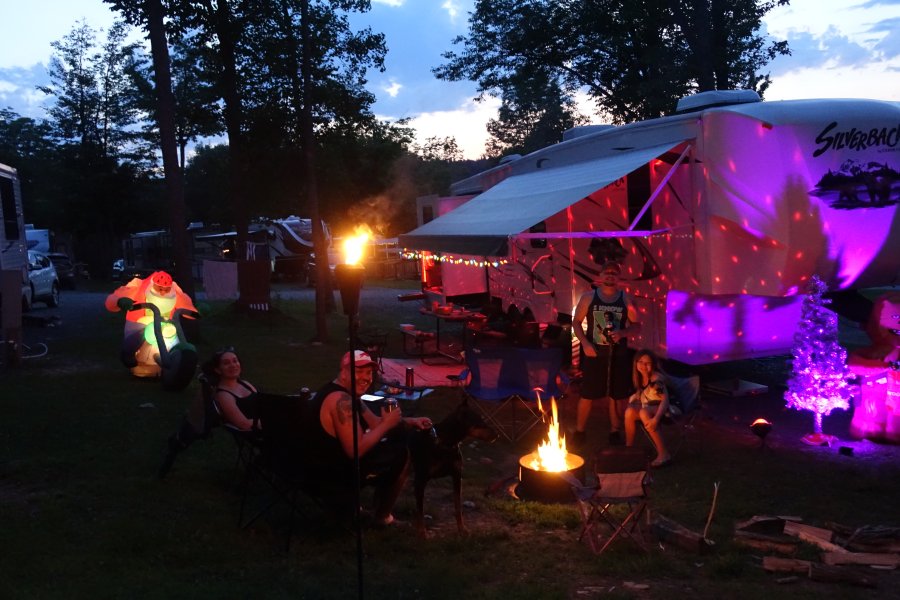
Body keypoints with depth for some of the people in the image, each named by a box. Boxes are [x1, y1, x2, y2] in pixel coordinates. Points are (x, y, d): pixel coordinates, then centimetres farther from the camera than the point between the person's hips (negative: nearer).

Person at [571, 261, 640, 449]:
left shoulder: (626, 299, 1)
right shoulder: (588, 297, -1)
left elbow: (636, 325, 5)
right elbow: (576, 322, 3)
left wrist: (623, 333, -15)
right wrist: (585, 343, -11)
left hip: (618, 355, 1)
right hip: (594, 353, -1)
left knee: (616, 395, 8)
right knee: (587, 395, 2)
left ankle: (615, 432, 21)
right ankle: (579, 432, 15)